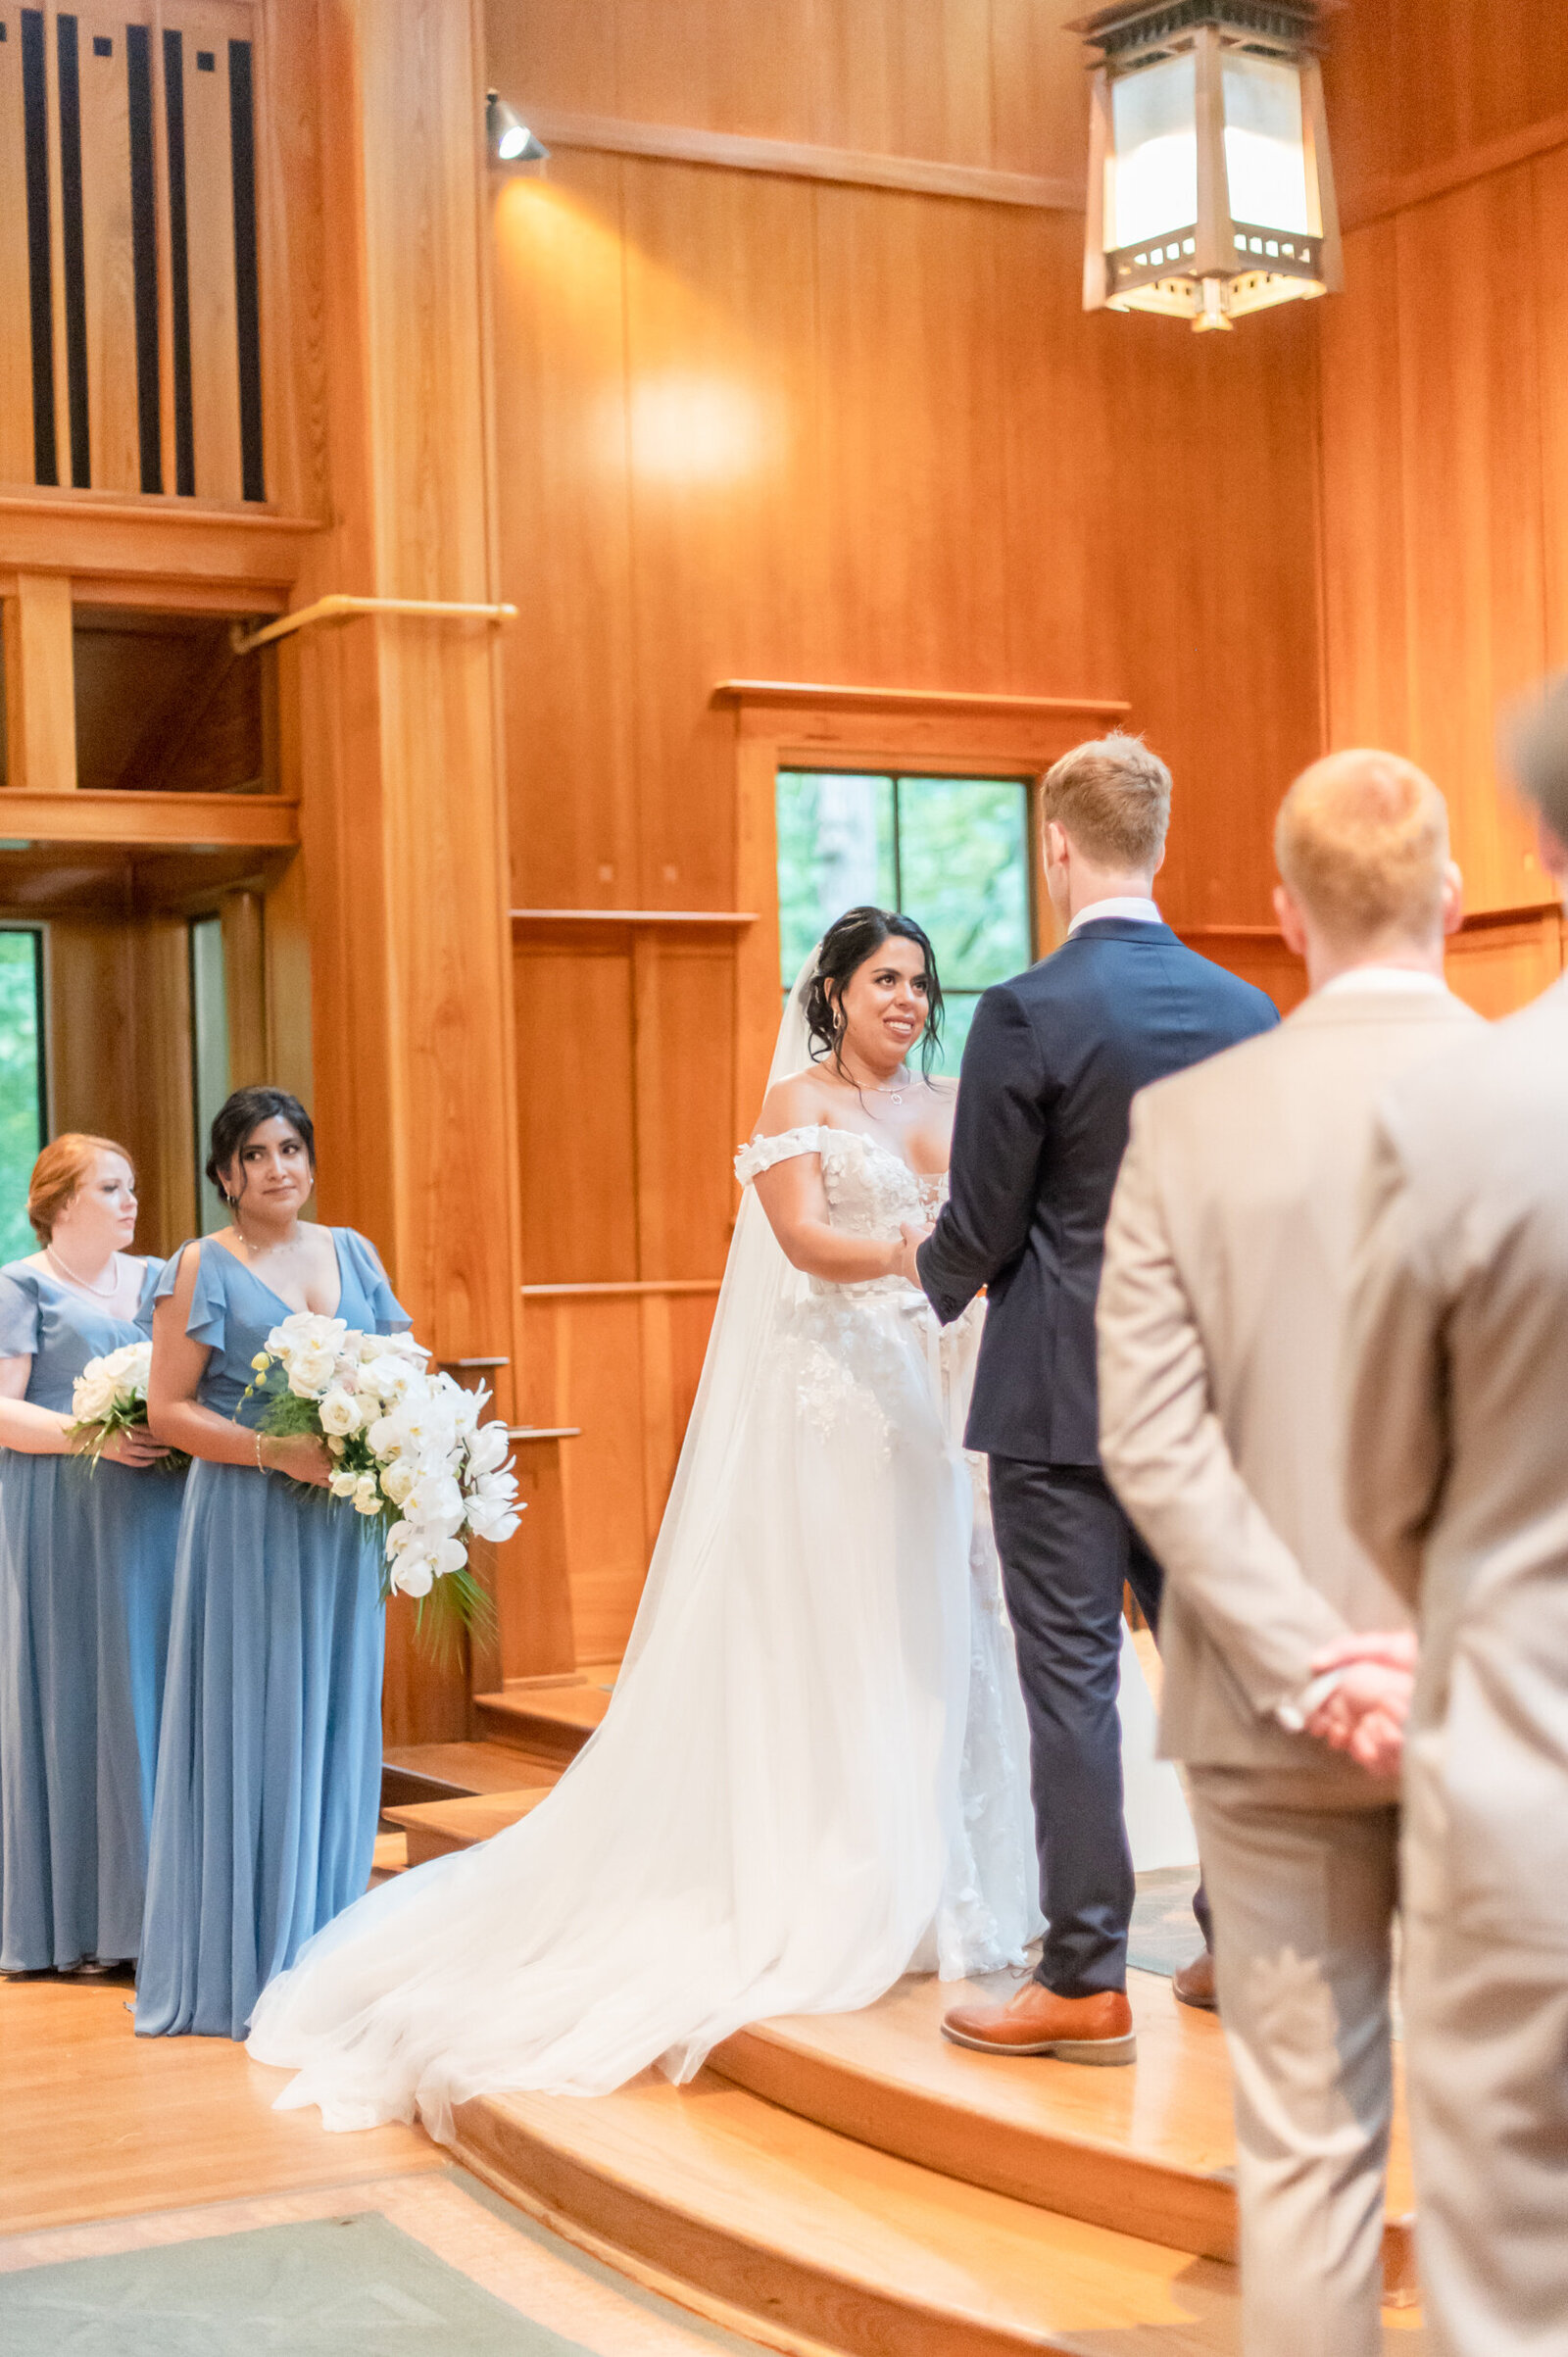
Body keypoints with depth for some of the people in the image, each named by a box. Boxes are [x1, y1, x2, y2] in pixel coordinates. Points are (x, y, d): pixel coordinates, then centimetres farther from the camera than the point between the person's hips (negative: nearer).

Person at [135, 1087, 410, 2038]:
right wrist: (276, 1451, -18)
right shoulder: (202, 1269, -2)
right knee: (255, 1727, -2)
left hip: (344, 1524, 5)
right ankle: (243, 1963, 6)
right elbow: (168, 1408, -7)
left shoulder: (353, 1252, 12)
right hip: (248, 1525, -5)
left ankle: (326, 1950, 17)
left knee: (339, 1723, 8)